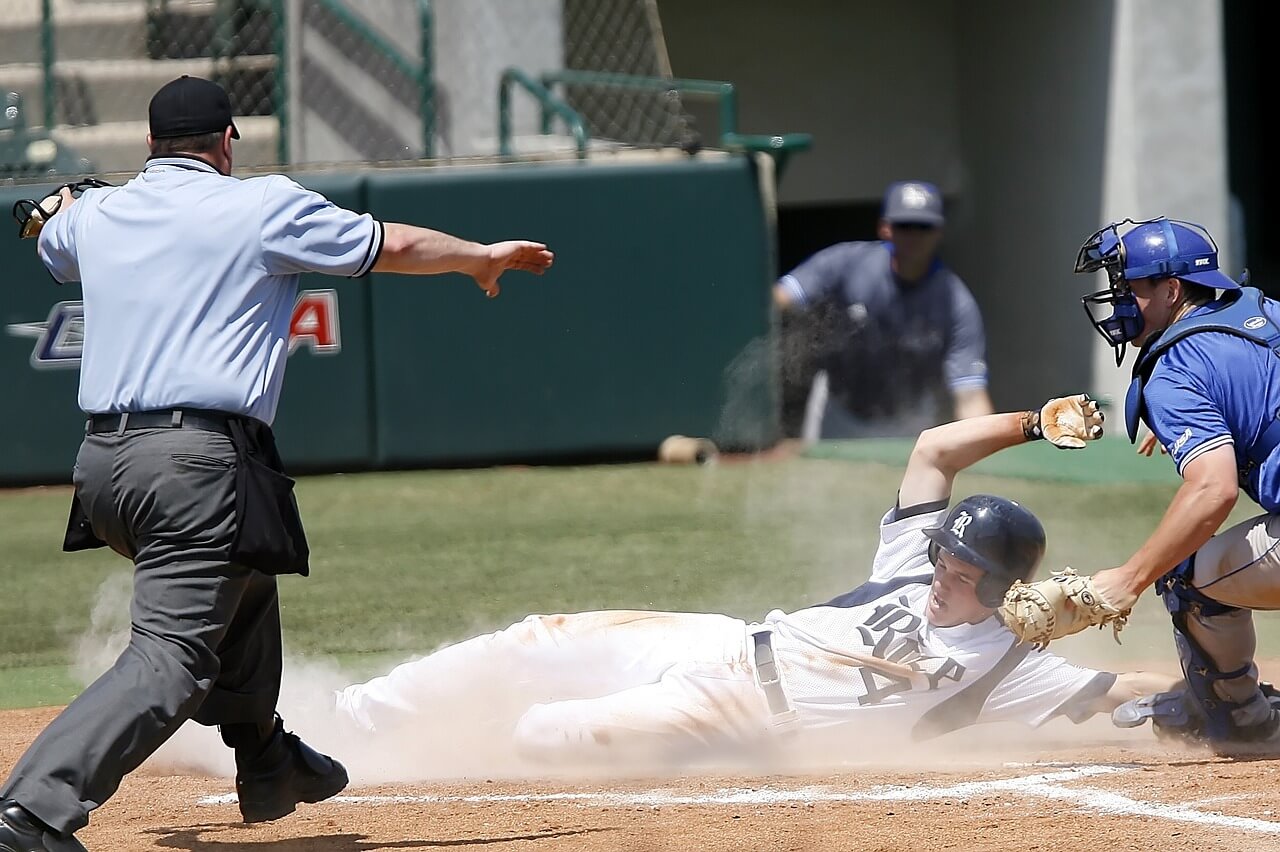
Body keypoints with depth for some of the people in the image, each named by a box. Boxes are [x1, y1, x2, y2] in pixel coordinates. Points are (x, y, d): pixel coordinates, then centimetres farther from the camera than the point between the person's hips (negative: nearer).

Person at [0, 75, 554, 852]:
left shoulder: (93, 216, 16)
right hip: (198, 464, -7)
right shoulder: (263, 207, 1)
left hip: (100, 461, 7)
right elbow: (393, 247, 8)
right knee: (171, 655, -14)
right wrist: (483, 257, 27)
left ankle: (265, 761, 41)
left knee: (241, 579, 32)